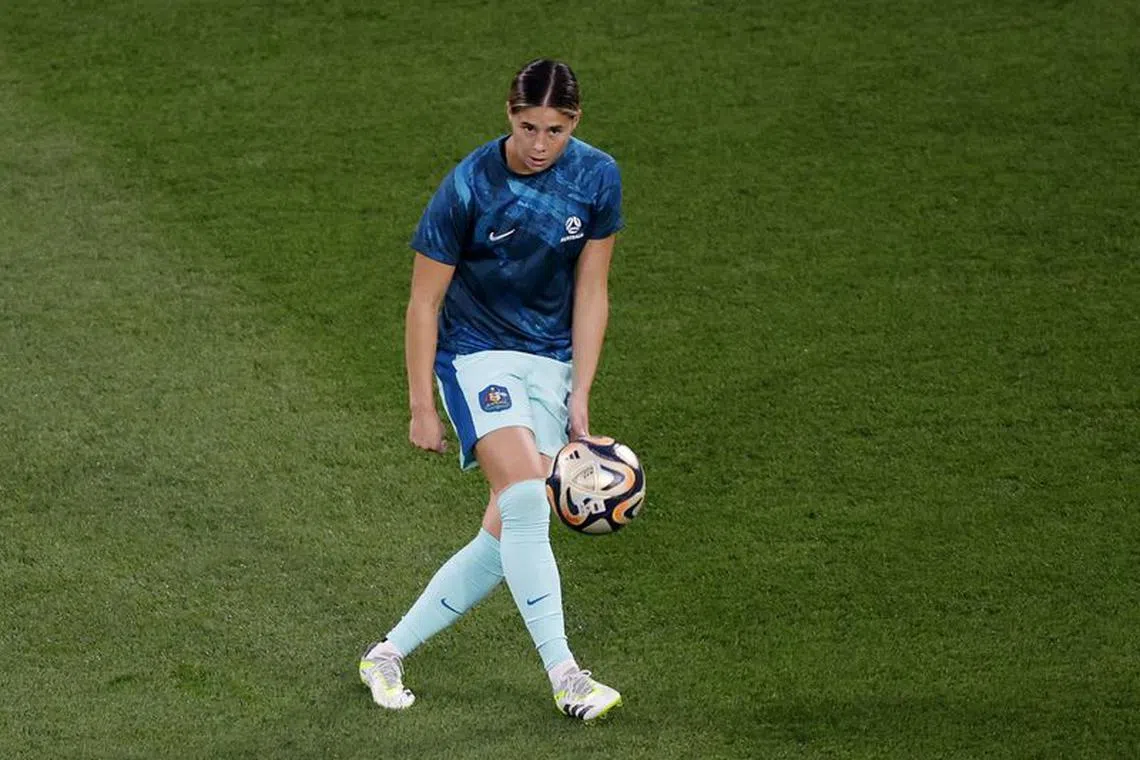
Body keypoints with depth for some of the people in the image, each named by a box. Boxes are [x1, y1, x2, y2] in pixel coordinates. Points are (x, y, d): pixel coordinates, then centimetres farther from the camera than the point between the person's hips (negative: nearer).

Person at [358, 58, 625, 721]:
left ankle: (389, 654, 12)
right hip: (476, 352, -4)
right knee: (524, 499, -26)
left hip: (551, 360, 4)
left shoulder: (598, 177, -7)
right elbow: (424, 302, -9)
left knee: (508, 535, -2)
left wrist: (580, 396, -5)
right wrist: (422, 407, -8)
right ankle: (565, 676, -25)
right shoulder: (470, 186, -18)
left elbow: (591, 292, 0)